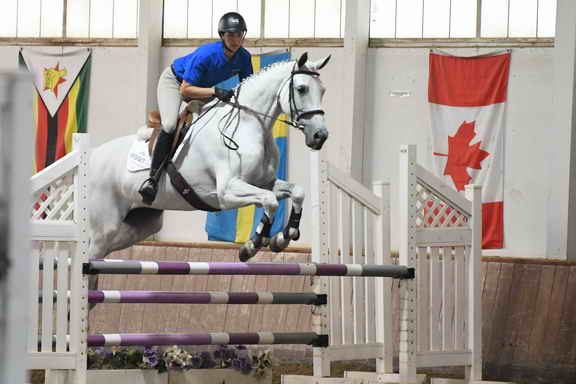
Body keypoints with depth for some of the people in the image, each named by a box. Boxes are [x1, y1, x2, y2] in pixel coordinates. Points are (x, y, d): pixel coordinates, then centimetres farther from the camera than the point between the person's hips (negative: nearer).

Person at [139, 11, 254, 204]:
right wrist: (215, 91, -45)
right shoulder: (206, 54, -36)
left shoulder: (244, 57, -19)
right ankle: (153, 178, -26)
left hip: (203, 87, 7)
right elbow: (185, 89, -34)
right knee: (170, 125, -28)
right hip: (174, 81, -7)